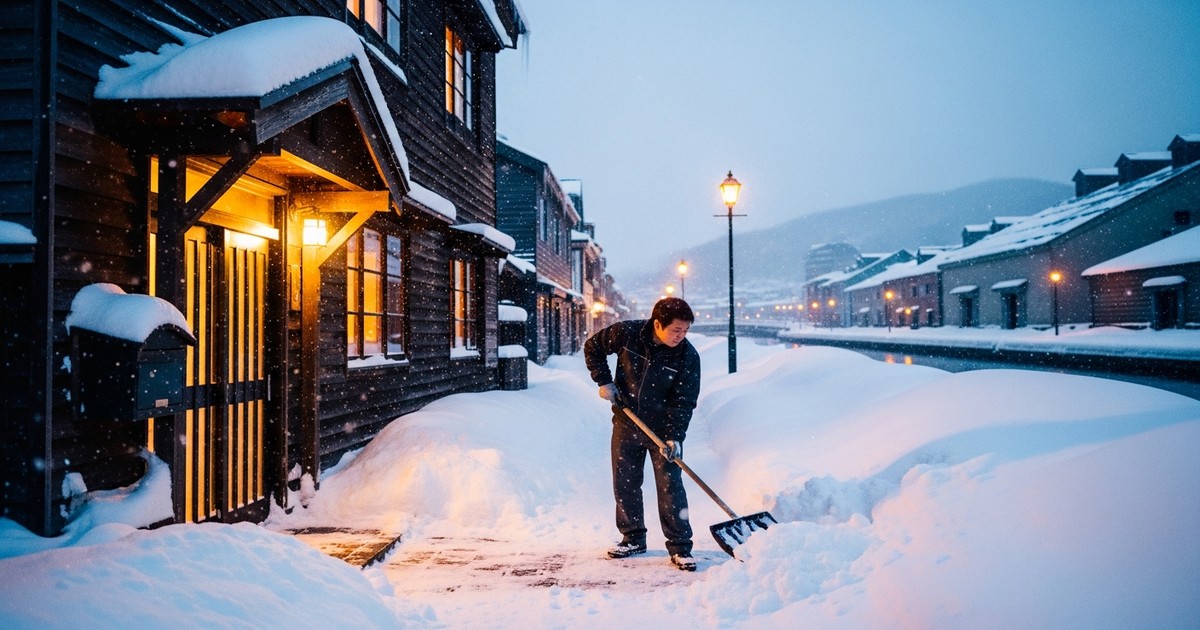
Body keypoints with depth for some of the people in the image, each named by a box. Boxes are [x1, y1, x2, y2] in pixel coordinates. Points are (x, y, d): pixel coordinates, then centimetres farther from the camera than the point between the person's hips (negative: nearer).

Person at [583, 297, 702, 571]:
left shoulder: (688, 356, -17)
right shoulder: (626, 333, -15)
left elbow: (684, 401, -13)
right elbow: (592, 347, 1)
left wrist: (674, 436, -22)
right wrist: (604, 381, -7)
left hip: (663, 428, -2)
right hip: (626, 423, 2)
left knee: (670, 486, -4)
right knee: (625, 484, 10)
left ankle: (680, 547, 5)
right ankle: (633, 538, 26)